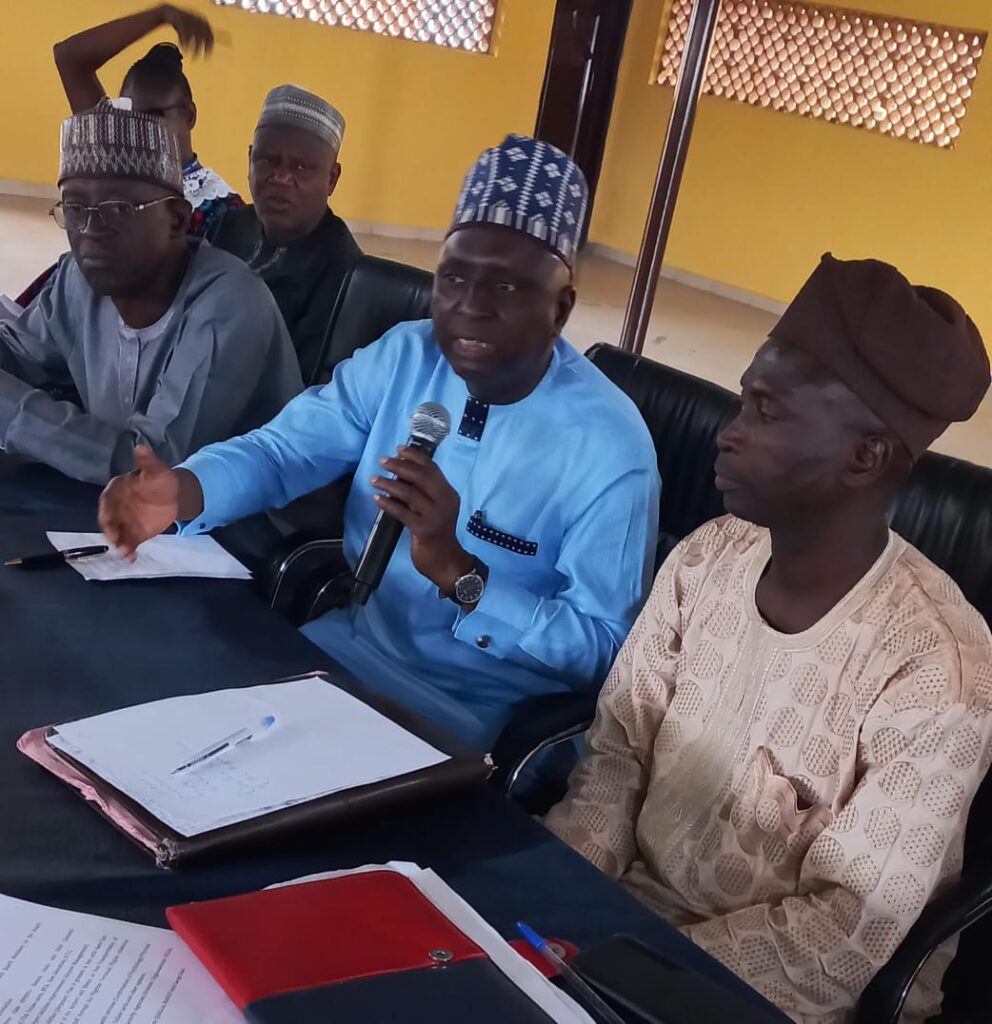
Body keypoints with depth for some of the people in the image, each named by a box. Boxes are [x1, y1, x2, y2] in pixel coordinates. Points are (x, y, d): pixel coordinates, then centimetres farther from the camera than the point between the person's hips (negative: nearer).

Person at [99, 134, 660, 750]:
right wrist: (181, 491, -28)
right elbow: (284, 447, -6)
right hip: (354, 635, 6)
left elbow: (603, 649, -19)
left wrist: (456, 571, -33)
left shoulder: (611, 449, -20)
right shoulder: (403, 357, -3)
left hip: (473, 712, -5)